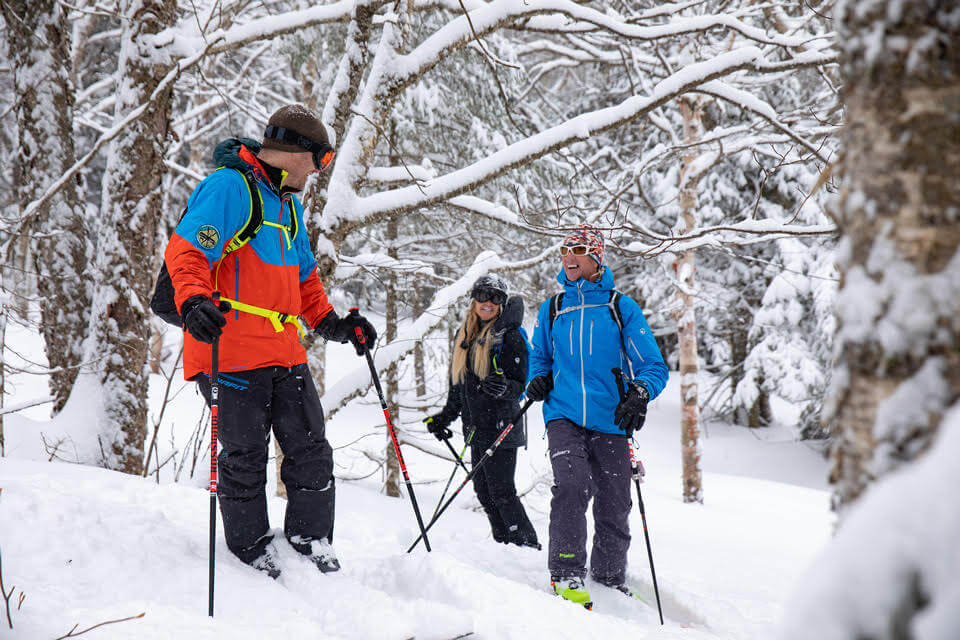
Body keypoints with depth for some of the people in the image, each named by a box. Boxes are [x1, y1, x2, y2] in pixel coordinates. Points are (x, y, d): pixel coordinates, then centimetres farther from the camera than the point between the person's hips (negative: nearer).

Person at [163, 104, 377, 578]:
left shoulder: (289, 204, 22)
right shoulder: (229, 187, -8)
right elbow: (186, 249, -20)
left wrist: (331, 322, 21)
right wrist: (194, 300, -37)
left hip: (284, 352, 8)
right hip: (231, 350, -8)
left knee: (311, 450, 8)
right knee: (245, 457, -1)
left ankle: (312, 543, 20)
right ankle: (252, 551, 13)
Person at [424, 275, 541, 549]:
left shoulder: (510, 336, -7)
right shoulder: (464, 335, 14)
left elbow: (521, 384, -10)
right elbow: (457, 385, 22)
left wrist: (504, 388, -30)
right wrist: (446, 416, 23)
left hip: (501, 425, -7)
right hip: (476, 426, 7)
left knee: (501, 491, -9)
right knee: (483, 490, 8)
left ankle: (529, 547, -1)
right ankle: (506, 547, 18)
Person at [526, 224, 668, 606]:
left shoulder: (621, 308, 5)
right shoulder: (552, 310, 13)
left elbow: (653, 366, 4)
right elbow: (540, 357, 27)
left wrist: (639, 393, -17)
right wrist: (538, 379, 4)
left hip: (609, 421, 0)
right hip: (564, 417, 1)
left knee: (614, 509, 3)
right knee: (573, 486, -23)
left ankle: (610, 579, 25)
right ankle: (566, 574, -11)